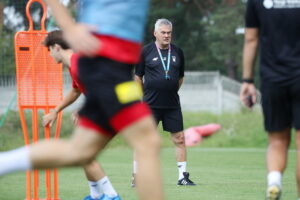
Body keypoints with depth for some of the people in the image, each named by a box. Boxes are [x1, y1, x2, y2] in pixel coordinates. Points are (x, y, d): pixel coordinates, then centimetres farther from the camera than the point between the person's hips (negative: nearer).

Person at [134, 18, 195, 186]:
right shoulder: (146, 51, -1)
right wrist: (146, 94, 6)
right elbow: (138, 76, 6)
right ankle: (136, 177, 3)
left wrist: (171, 91, 13)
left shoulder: (178, 52, 8)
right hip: (150, 104, -3)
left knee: (179, 139, 1)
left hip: (172, 104, 3)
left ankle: (183, 177, 9)